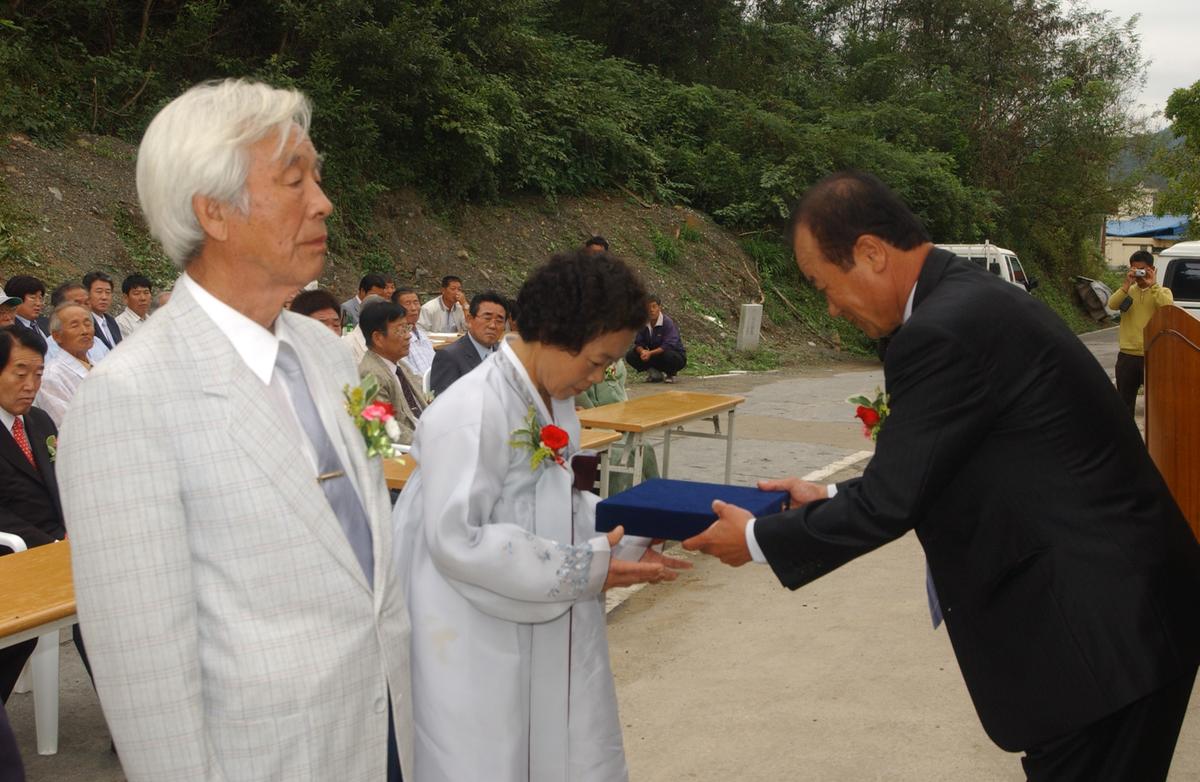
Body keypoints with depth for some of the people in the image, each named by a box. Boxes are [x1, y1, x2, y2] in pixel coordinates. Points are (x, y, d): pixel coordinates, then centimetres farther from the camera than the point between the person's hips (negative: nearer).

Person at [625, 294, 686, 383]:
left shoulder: (668, 322, -22)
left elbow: (669, 345, -31)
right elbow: (638, 343, -5)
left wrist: (650, 353, -39)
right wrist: (642, 351, -29)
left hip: (675, 355, -5)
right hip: (654, 354, 5)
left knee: (669, 356, -41)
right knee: (630, 355, -12)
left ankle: (670, 374, -5)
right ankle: (655, 372, 1)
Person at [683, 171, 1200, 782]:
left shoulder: (943, 332, -22)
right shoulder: (973, 299, 9)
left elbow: (891, 503, -17)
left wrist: (758, 540, -3)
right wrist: (831, 500, 18)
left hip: (1099, 625, -10)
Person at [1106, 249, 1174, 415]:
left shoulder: (1162, 291, 4)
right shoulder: (1127, 291, 10)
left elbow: (1168, 307, -18)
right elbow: (1112, 304, -10)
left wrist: (1153, 285, -17)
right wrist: (1127, 284, -17)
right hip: (1127, 355, 2)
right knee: (1125, 401, 10)